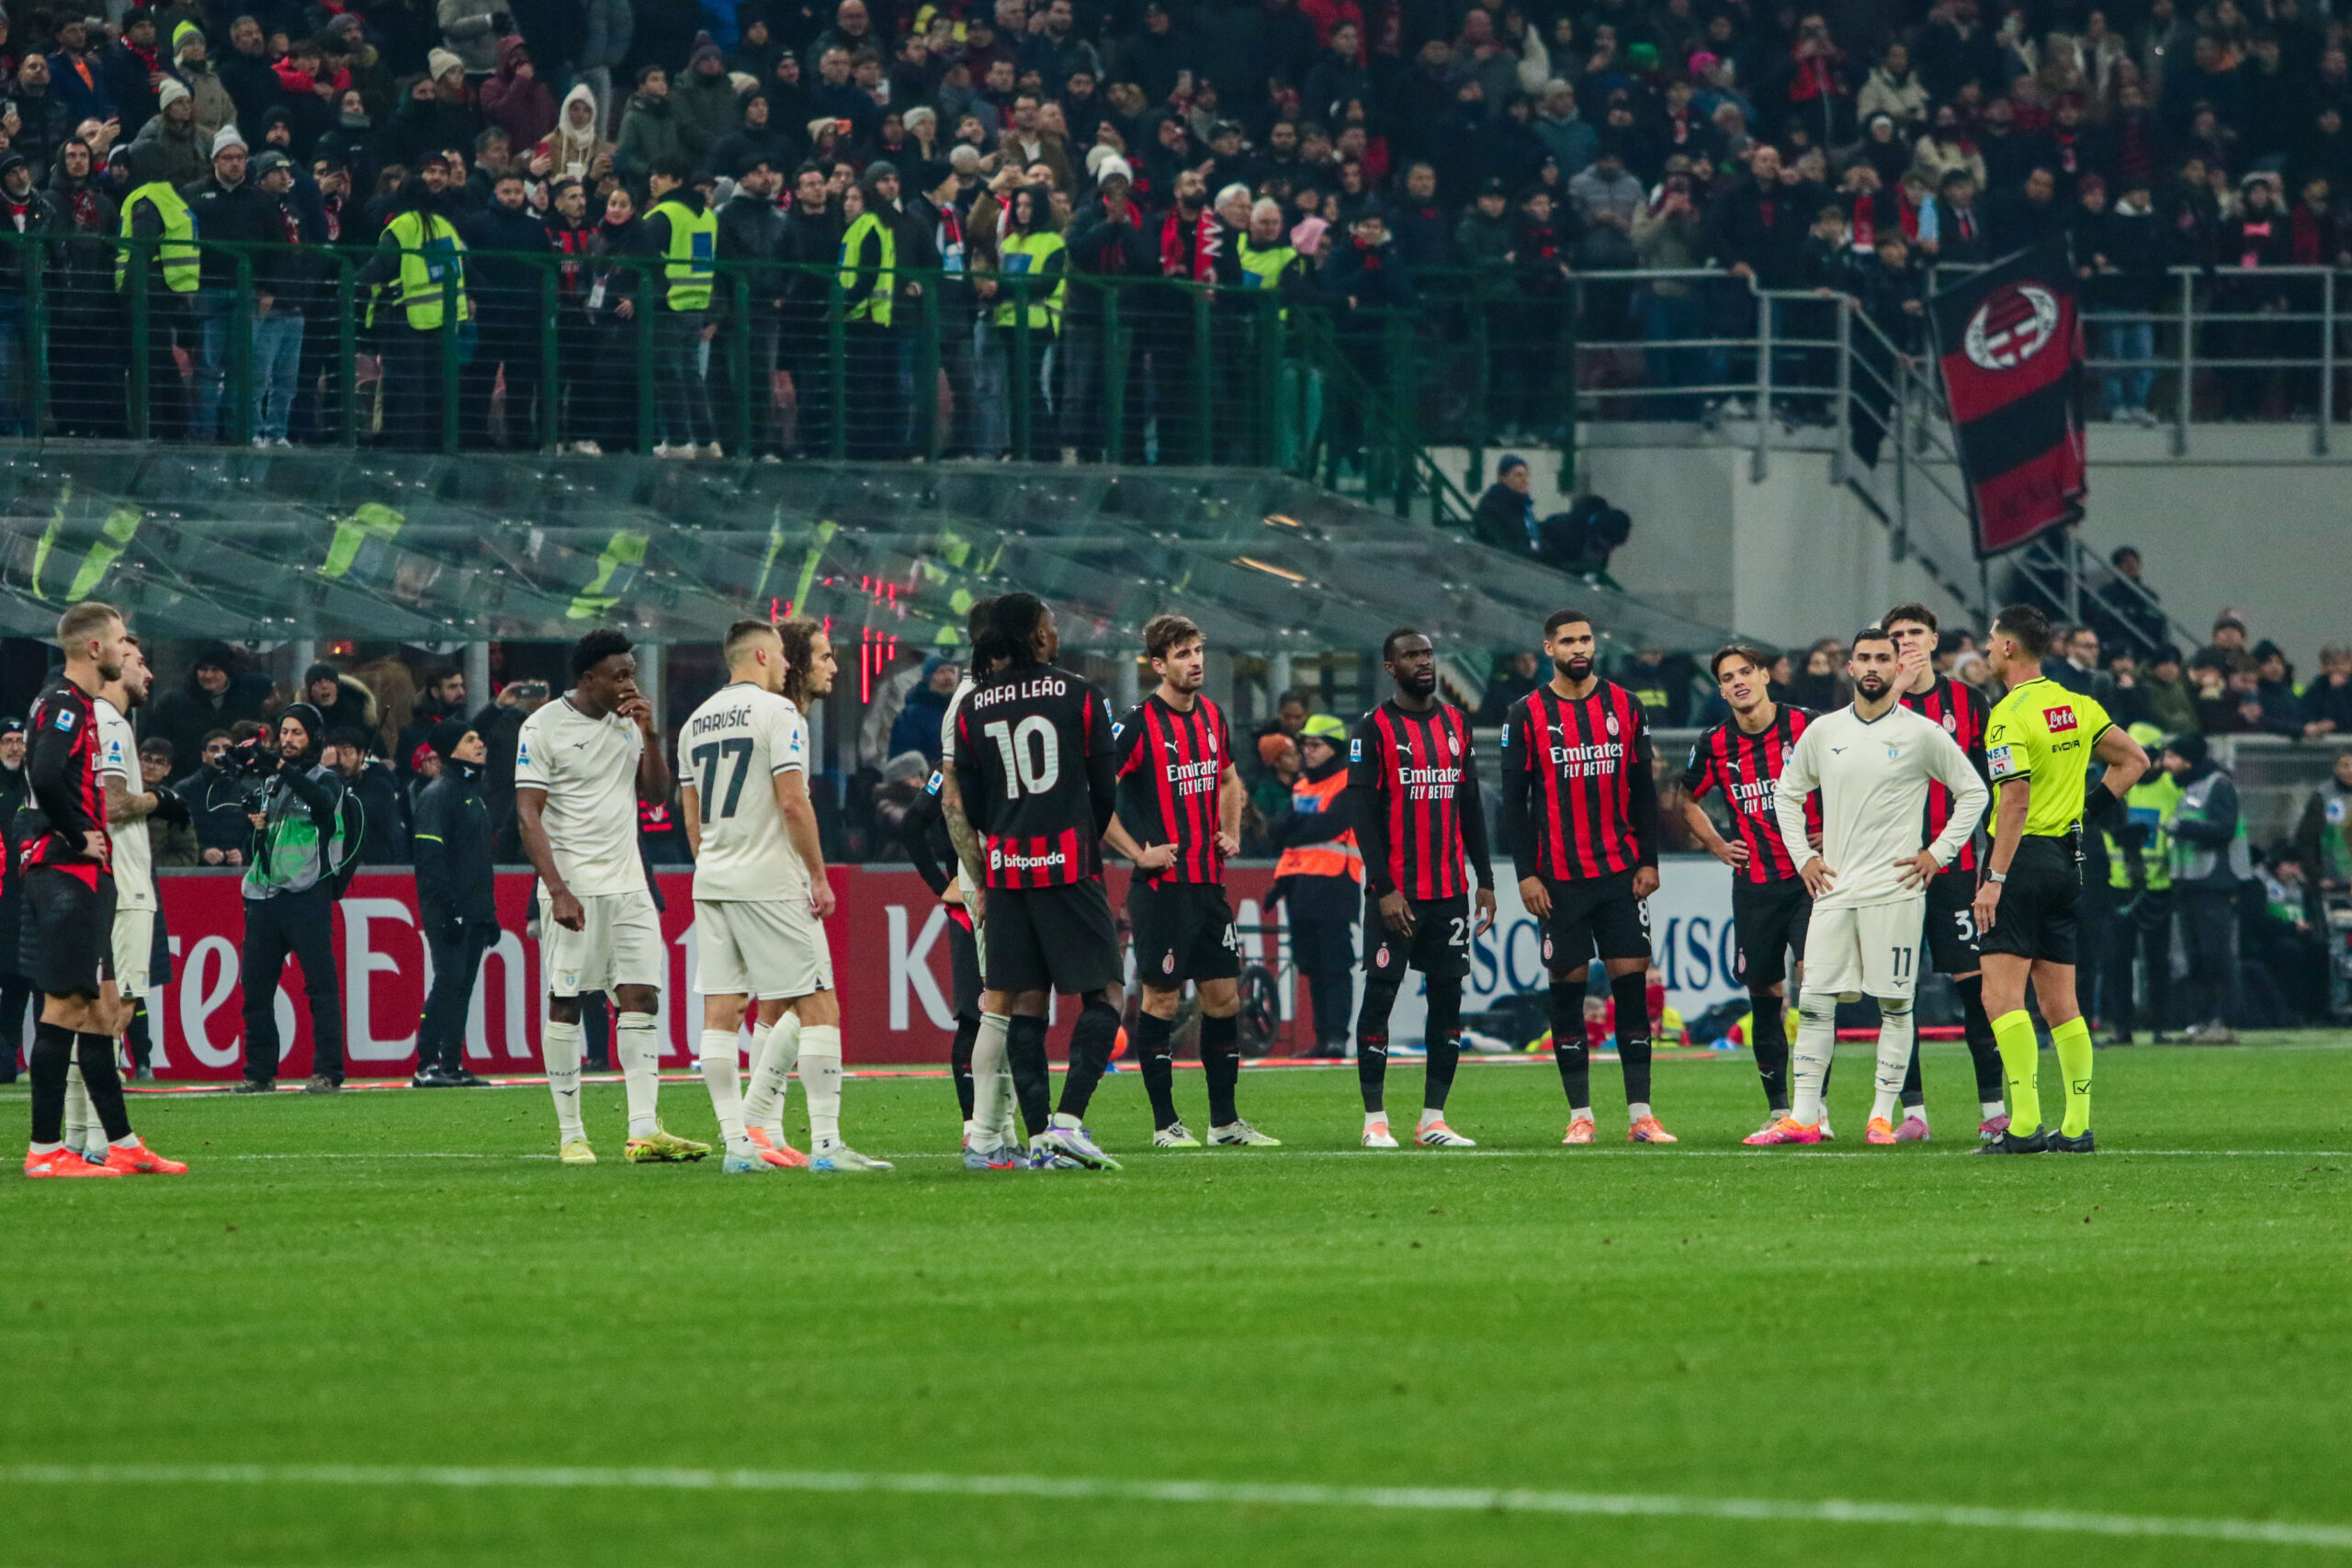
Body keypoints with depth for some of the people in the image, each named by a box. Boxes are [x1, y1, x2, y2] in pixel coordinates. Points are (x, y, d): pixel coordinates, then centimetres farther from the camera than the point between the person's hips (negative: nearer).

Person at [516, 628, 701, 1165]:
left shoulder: (629, 721, 10)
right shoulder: (543, 727, -7)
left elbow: (657, 793, 13)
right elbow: (529, 815, -10)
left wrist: (649, 736, -3)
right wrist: (558, 890, -17)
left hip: (627, 882, 5)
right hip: (572, 884, -5)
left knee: (640, 997, -3)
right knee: (565, 1003, -1)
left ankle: (644, 1131, -6)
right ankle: (570, 1134, 5)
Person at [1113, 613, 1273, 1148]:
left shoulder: (1212, 716, 10)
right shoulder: (1140, 724, -12)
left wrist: (1232, 832, 14)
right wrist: (1137, 852, -15)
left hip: (1209, 882, 7)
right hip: (1161, 884, -7)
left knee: (1224, 995, 8)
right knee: (1161, 998, -3)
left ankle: (1225, 1121, 16)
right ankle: (1165, 1124, 4)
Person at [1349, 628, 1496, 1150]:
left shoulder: (1457, 724, 12)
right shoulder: (1374, 730, -5)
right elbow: (1361, 812, -9)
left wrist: (1485, 880, 12)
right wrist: (1385, 890, -15)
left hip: (1449, 889, 5)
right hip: (1395, 889, -5)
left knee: (1448, 998, 3)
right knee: (1380, 994, -4)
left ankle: (1434, 1120, 8)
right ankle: (1375, 1120, 0)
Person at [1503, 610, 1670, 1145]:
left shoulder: (1626, 708, 7)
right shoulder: (1527, 715, 1)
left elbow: (1643, 791, 9)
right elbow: (1514, 799, 0)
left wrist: (1649, 861, 2)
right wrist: (1526, 874, -6)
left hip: (1621, 873, 1)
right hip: (1559, 877, -1)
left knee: (1631, 981, -3)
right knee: (1568, 986, 0)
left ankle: (1640, 1114, -2)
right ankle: (1580, 1115, 6)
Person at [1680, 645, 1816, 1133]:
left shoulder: (1806, 726, -4)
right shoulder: (1715, 745, 4)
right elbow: (1688, 801, 23)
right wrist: (1718, 847, 11)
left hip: (1809, 876, -3)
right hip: (1754, 885, 3)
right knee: (1764, 993, 5)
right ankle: (1777, 1107, 16)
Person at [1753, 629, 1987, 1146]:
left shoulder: (1922, 734, -1)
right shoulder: (1822, 732, 9)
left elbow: (1973, 792, 6)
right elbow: (1788, 792, 22)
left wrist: (1938, 852, -1)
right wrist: (1802, 856, 11)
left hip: (1894, 888, -3)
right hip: (1834, 887, 3)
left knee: (1894, 1004, -2)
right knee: (1814, 1002, -1)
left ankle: (1883, 1116, 4)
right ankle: (1802, 1118, 1)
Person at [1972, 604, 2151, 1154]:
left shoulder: (2009, 716, -13)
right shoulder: (2077, 706, 10)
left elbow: (2016, 800, -20)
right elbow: (2133, 760, 16)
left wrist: (1995, 879, -19)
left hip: (2023, 860, -8)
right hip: (2065, 858, 8)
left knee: (2002, 994, -10)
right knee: (2059, 1002, 11)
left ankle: (2024, 1123, -19)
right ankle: (2077, 1126, 9)